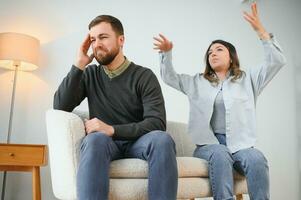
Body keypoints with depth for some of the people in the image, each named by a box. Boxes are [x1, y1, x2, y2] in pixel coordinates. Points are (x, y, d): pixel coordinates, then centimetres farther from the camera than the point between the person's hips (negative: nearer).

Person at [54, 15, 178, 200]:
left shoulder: (144, 76, -1)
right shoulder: (90, 74, 9)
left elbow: (157, 123, -13)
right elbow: (60, 106, -2)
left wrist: (112, 129, -24)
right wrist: (79, 65, -7)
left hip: (137, 142, 0)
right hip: (104, 143, 1)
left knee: (162, 139, -34)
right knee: (95, 139, -35)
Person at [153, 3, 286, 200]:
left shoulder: (247, 79, 17)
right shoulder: (197, 82, 22)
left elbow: (277, 61, 7)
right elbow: (169, 77, 22)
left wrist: (260, 30, -4)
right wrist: (166, 53, 2)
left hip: (240, 144, 0)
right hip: (209, 143, 0)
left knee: (257, 159, -34)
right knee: (220, 155, -36)